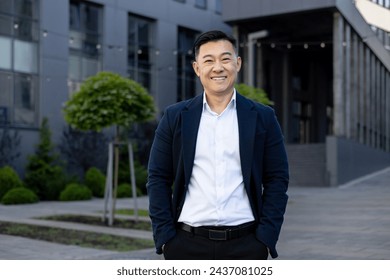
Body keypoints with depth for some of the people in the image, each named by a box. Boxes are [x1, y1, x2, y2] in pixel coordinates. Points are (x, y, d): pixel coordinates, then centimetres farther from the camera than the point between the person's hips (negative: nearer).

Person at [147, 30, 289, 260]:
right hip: (187, 244, 1)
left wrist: (266, 239, -4)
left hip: (245, 244, 0)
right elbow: (158, 179, 5)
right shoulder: (175, 117, 6)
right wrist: (165, 238, -2)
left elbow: (277, 180, 4)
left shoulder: (263, 118, 5)